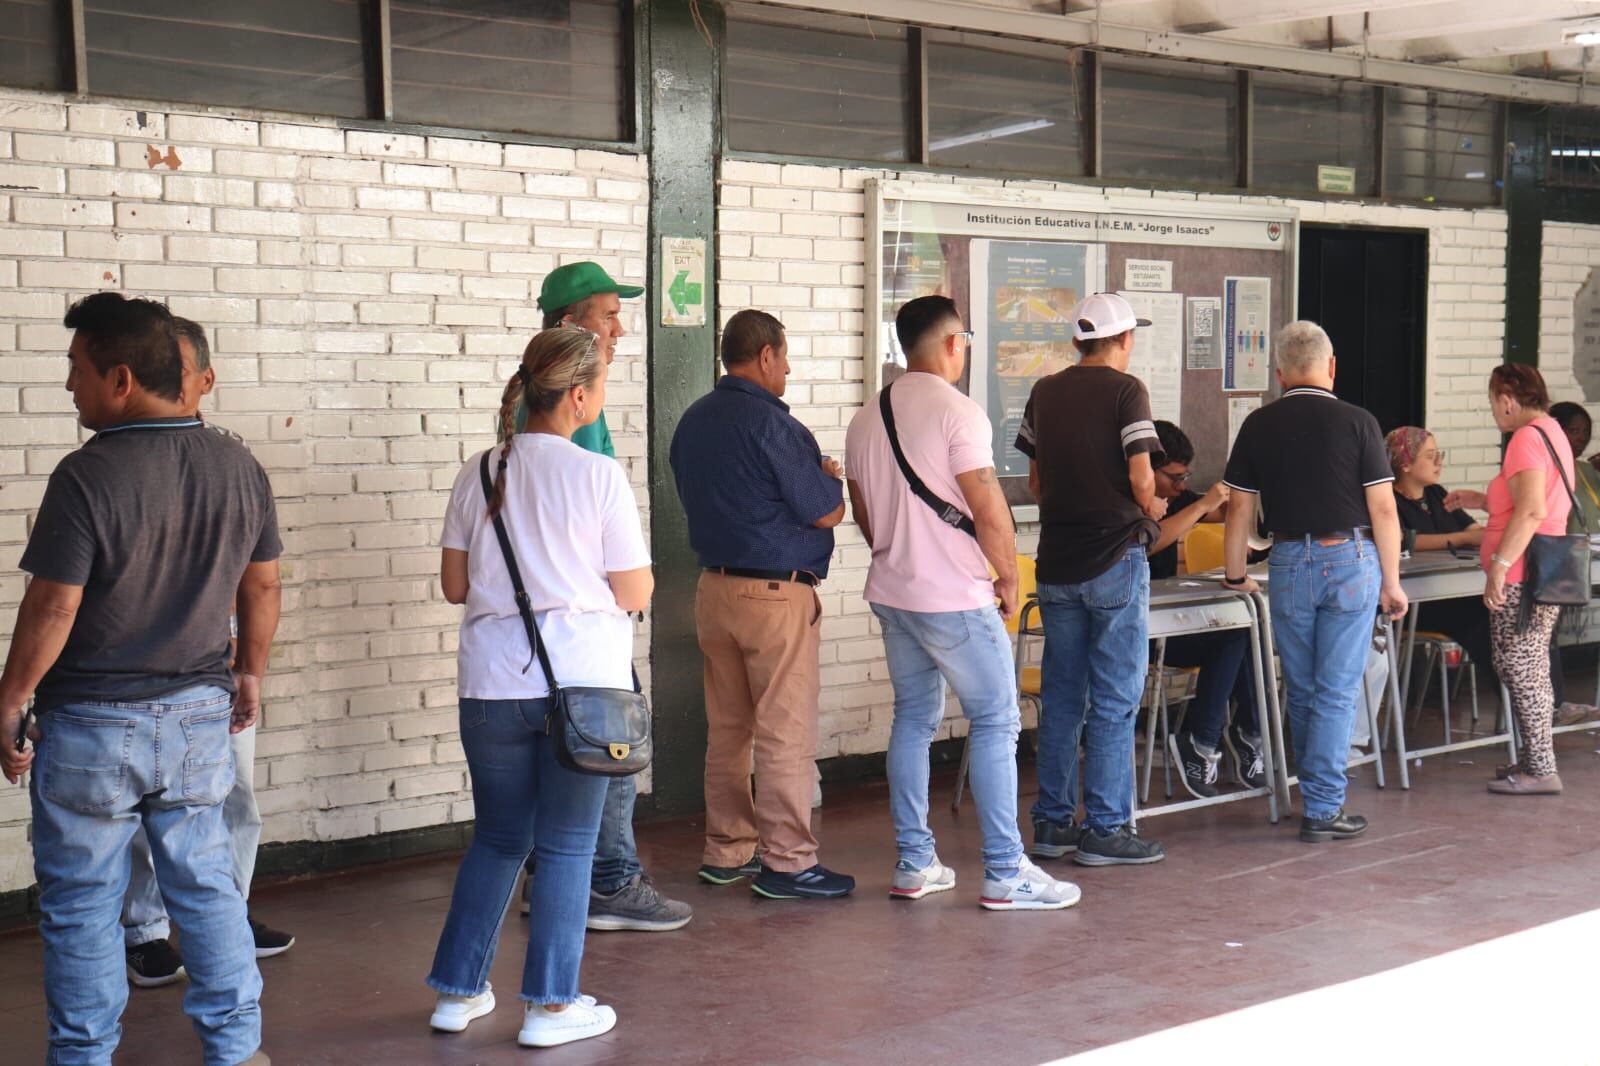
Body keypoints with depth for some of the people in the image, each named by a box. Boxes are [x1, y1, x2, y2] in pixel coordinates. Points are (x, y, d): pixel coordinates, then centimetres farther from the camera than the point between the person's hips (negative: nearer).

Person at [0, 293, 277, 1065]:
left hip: (93, 723, -5)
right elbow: (262, 586, 8)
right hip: (201, 713, 5)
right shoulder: (239, 468, -1)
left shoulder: (88, 475, -19)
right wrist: (249, 672, 22)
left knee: (82, 905, 9)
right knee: (206, 885, 15)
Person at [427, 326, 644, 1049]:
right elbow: (635, 594, -5)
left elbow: (455, 585, 9)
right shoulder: (599, 476, -8)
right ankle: (550, 1006, 11)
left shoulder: (479, 474, 4)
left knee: (498, 839, 18)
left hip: (492, 683, 4)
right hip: (580, 681, -4)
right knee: (566, 846, 6)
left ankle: (457, 991, 24)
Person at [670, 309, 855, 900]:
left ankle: (725, 850, 20)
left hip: (713, 584, 8)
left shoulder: (693, 420, 9)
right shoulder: (771, 424, -16)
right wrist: (831, 478, 9)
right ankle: (787, 862, 2)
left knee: (727, 728, 14)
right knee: (786, 733, -2)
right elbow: (826, 513, -14)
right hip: (775, 592, -8)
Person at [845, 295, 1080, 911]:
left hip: (892, 594, 8)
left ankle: (913, 864, 17)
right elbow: (988, 509, -17)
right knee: (995, 724, -1)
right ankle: (1005, 875, -1)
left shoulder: (866, 420, 10)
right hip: (955, 598, -8)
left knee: (913, 720, 14)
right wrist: (1009, 577, -4)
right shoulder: (956, 412, -14)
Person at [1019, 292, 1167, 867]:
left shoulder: (1044, 392, 9)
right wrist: (1152, 511, 5)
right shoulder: (1125, 390, -8)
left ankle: (1052, 823, 16)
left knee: (1061, 696, 12)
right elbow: (1141, 479, -15)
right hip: (1115, 559, -6)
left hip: (1057, 561, 6)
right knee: (1114, 700, 0)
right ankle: (1106, 829, 3)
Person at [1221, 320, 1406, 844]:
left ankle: (1316, 794, 26)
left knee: (1301, 692, 14)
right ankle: (1322, 810, 0)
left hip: (1289, 564, 2)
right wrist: (1391, 582, 3)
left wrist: (1235, 576, 17)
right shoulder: (1356, 422, -5)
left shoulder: (1258, 425, 1)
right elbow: (1383, 510, -6)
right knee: (1338, 692, 1)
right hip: (1350, 563, -2)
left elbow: (1239, 510, 5)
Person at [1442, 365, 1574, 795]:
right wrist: (1481, 500, 23)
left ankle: (1540, 771, 0)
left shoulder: (1527, 438, -16)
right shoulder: (1552, 432, 16)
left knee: (1520, 672, -4)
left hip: (1522, 580, -11)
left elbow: (1532, 511, -27)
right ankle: (1534, 760, 24)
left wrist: (1499, 566, -26)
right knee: (1530, 673, 17)